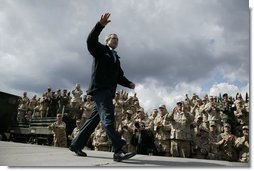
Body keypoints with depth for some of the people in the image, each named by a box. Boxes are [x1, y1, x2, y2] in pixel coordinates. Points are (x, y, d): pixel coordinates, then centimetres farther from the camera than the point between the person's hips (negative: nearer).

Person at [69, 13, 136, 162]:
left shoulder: (116, 58, 26)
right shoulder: (100, 49, 8)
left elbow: (119, 76, 19)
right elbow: (91, 40, -13)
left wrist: (129, 84, 1)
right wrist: (101, 25, -24)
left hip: (108, 91, 8)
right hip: (99, 88, -8)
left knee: (95, 119, 10)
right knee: (108, 117, -20)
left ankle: (77, 145, 21)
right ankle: (118, 151, -29)